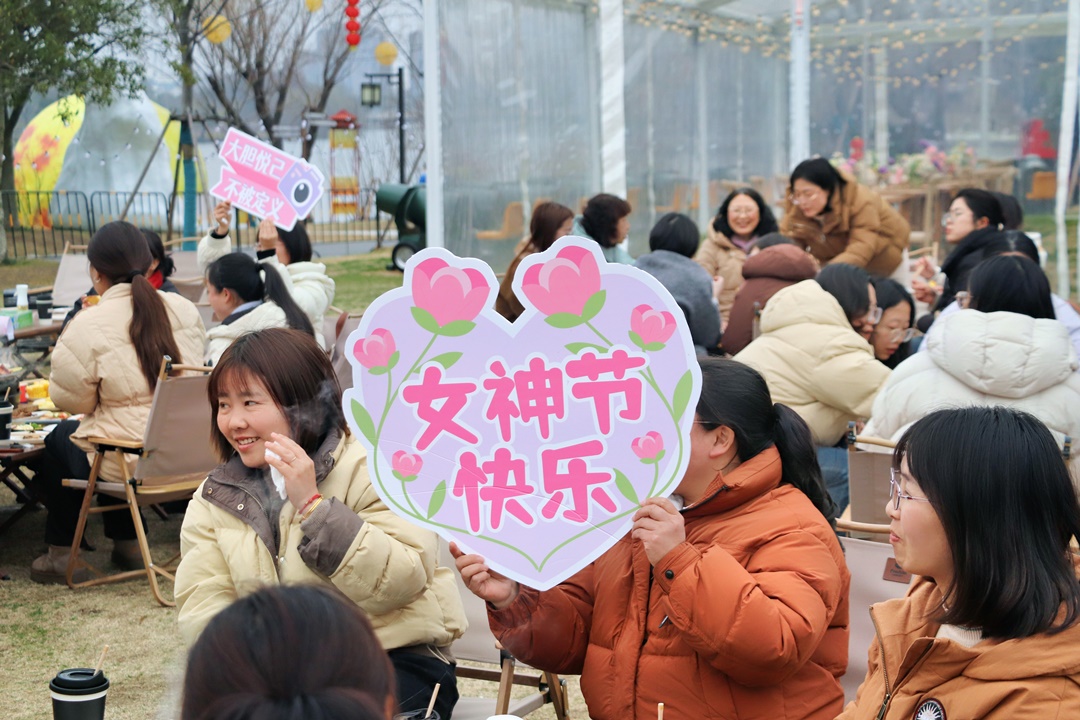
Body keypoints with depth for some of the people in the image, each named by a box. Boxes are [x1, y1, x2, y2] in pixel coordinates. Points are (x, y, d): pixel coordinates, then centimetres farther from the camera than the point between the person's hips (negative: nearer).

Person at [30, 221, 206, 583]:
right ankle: (126, 544, 36)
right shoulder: (184, 310, -1)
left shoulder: (87, 327, -16)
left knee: (58, 440, 24)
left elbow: (71, 400, -5)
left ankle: (62, 553, 29)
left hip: (128, 466, -5)